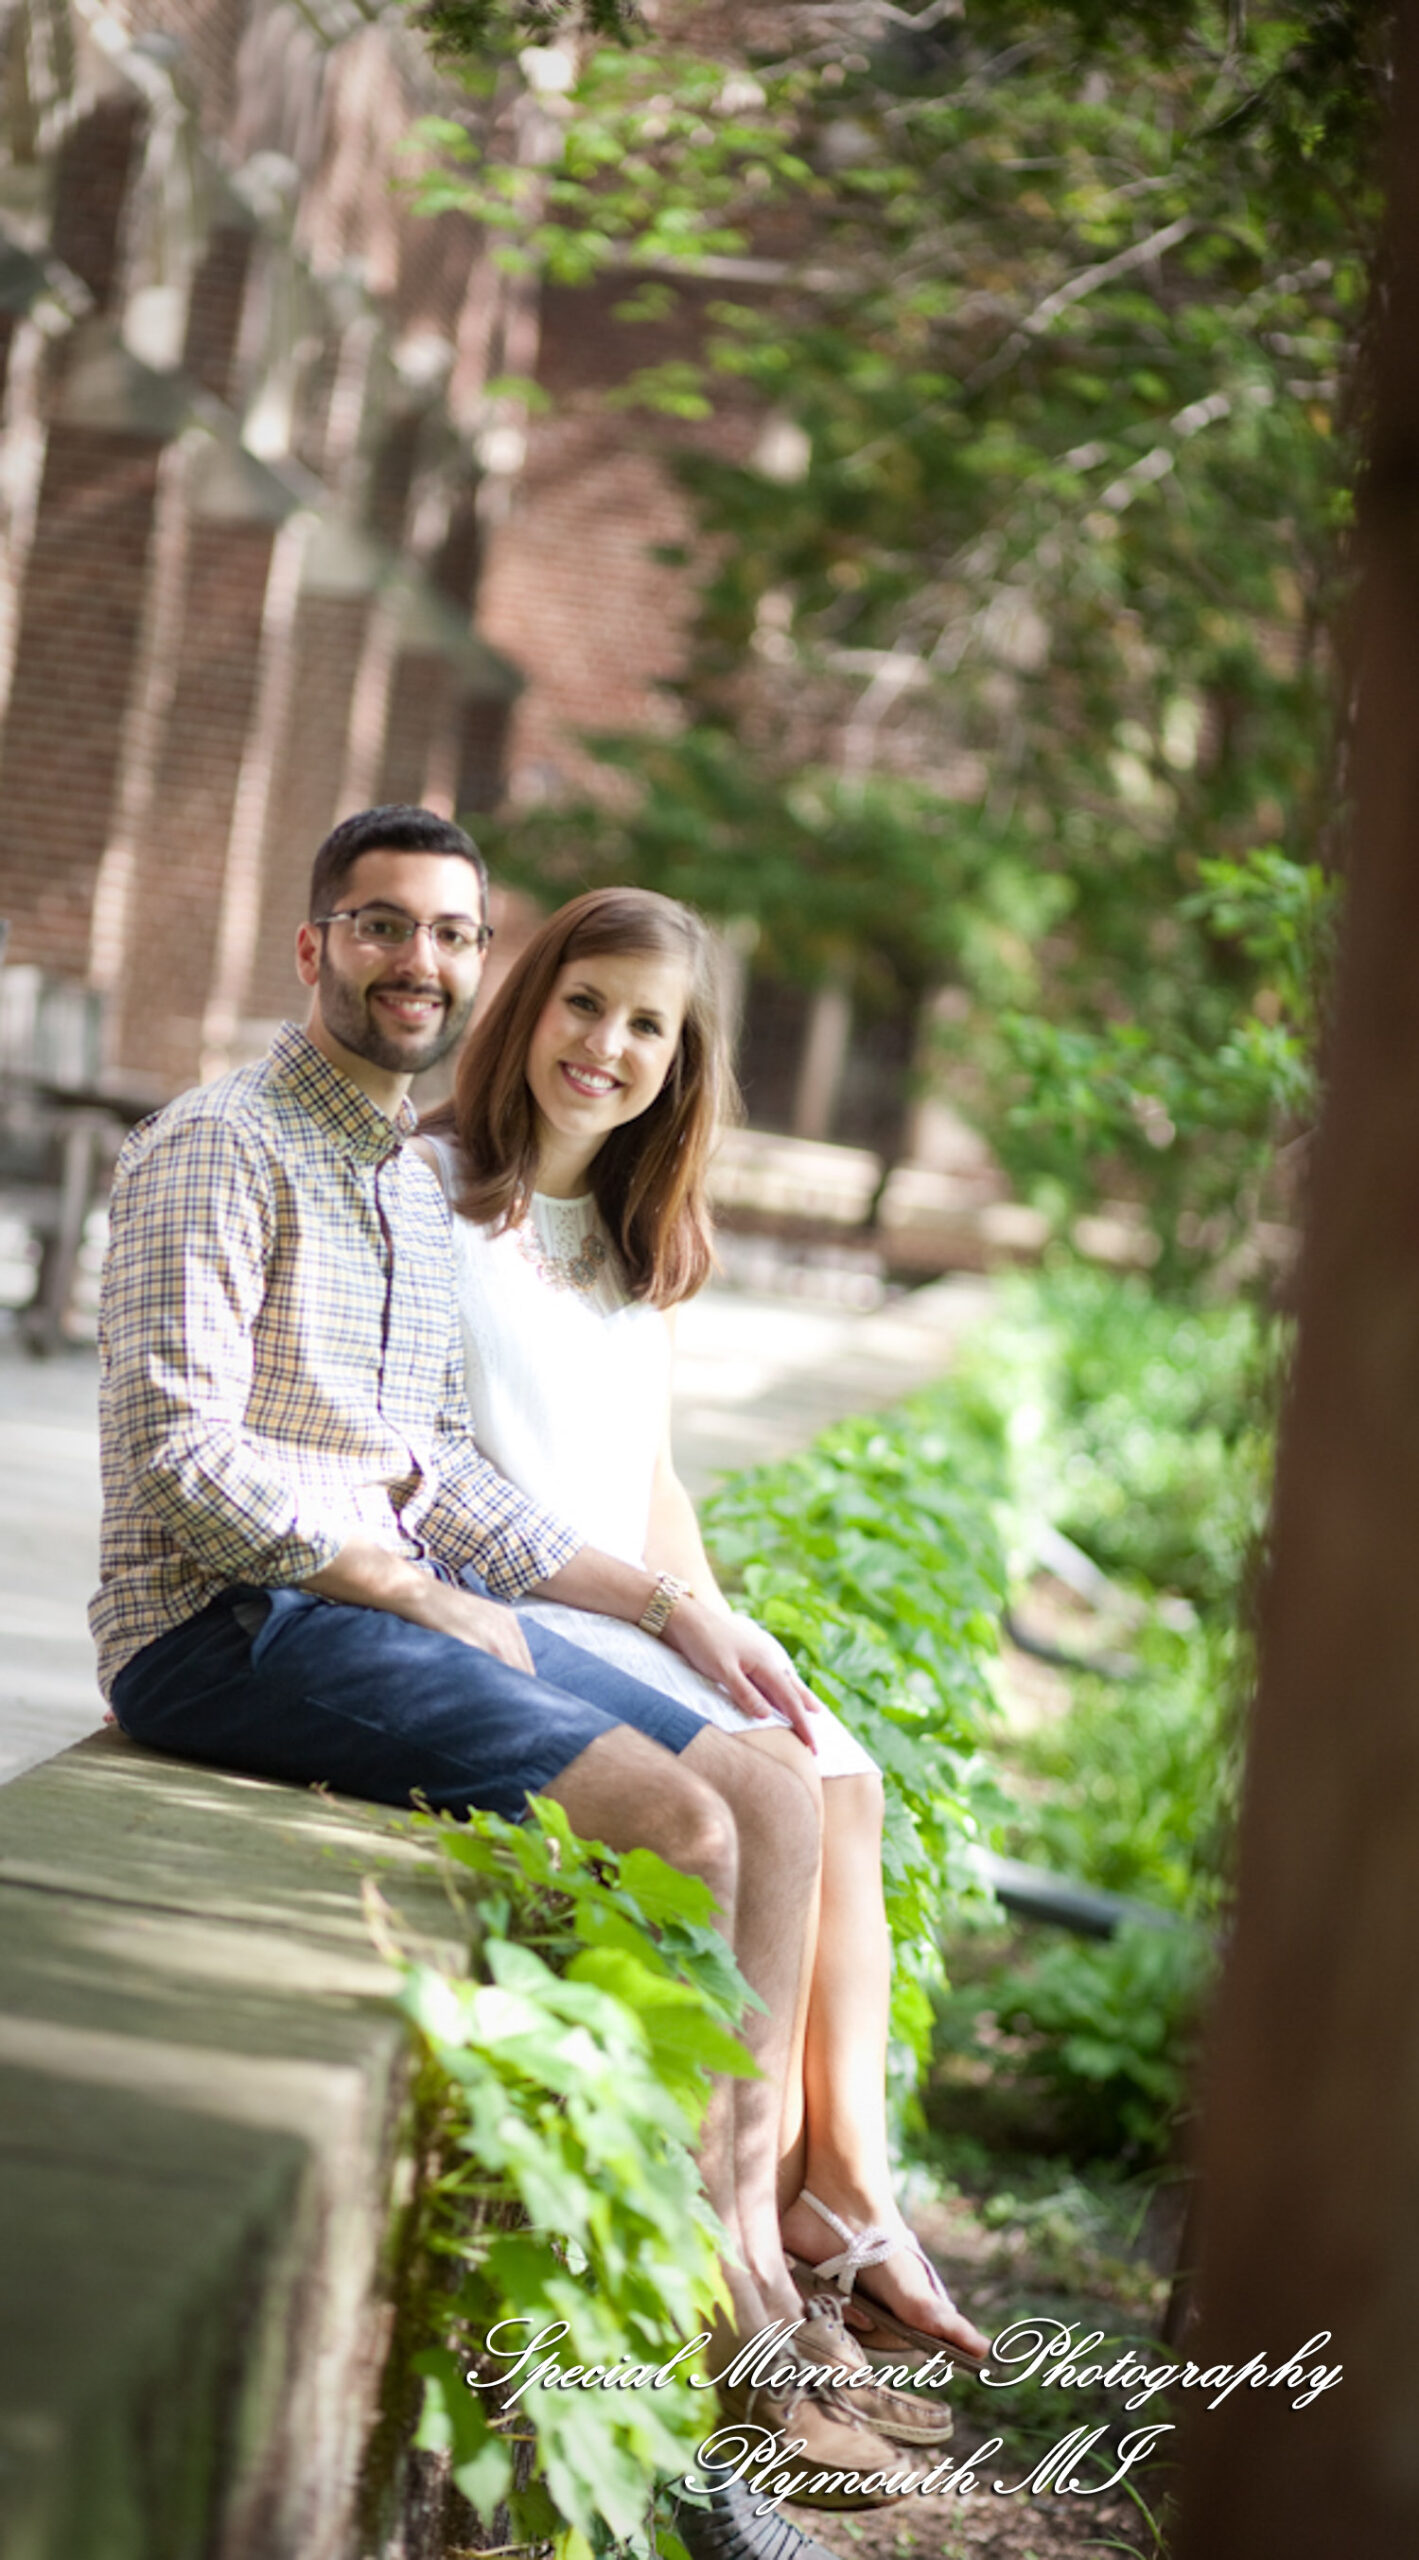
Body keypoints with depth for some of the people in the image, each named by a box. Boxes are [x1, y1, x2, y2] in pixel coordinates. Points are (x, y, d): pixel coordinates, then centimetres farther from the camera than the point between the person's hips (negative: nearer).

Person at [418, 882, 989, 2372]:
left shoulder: (642, 1243, 20)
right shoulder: (424, 1187, -4)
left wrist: (722, 1632, 4)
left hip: (628, 1620, 7)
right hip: (478, 1611, -7)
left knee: (836, 1775, -15)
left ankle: (843, 2178, -18)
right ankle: (791, 2199, -16)